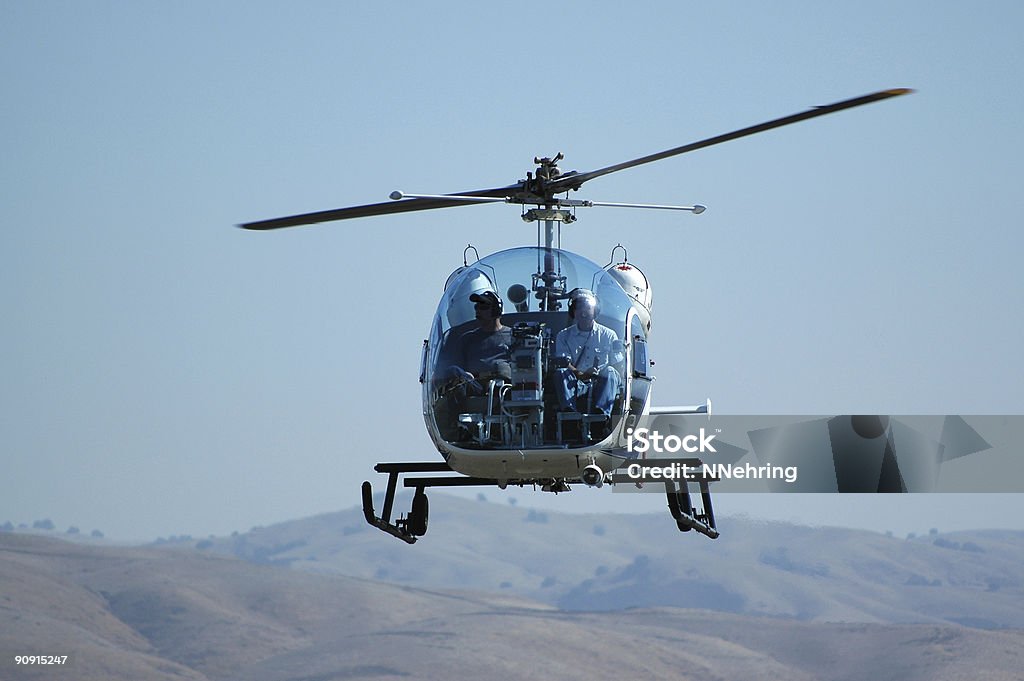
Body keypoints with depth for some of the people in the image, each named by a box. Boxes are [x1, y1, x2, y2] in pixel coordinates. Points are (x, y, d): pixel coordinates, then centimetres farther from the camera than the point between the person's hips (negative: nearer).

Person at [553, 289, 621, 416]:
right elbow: (563, 363, -1)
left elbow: (617, 366, 9)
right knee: (560, 373, -28)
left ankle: (601, 412, -54)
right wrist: (580, 375, -22)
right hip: (575, 384, 0)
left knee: (610, 372, -30)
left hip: (600, 385, 0)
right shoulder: (564, 336, 14)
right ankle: (569, 411, -52)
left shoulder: (608, 335, 14)